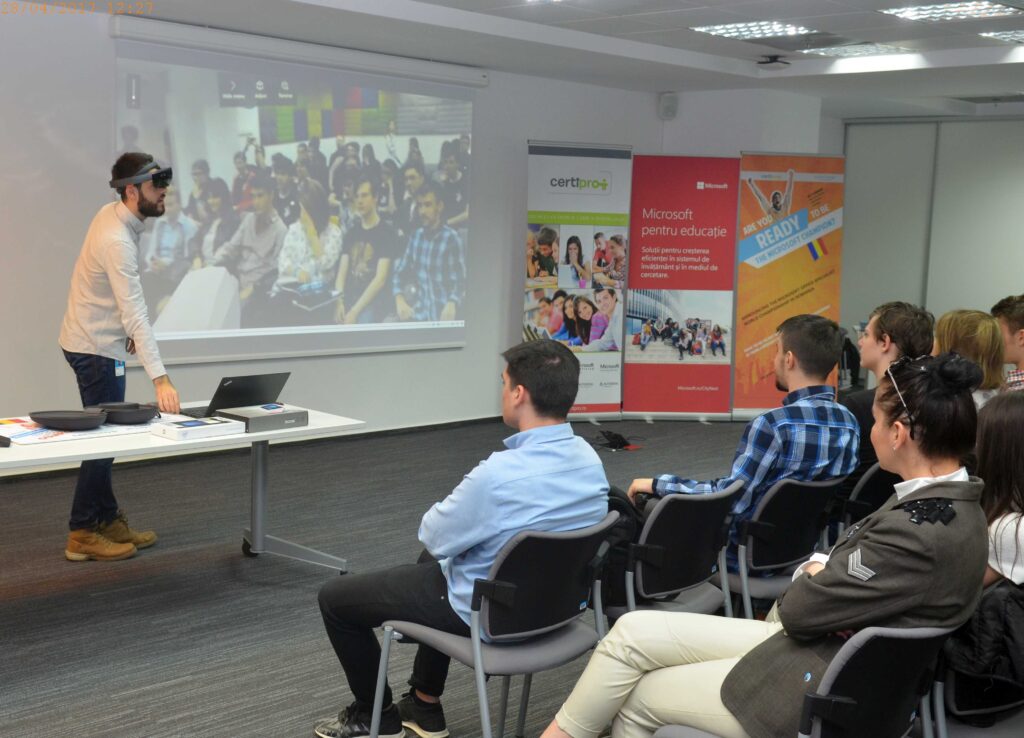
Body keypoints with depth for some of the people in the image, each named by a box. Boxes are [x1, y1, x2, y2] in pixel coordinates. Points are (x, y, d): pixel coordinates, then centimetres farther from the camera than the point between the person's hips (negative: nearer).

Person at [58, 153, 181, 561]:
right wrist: (160, 378, -37)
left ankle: (109, 521, 23)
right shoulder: (117, 241, -28)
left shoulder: (112, 214, 1)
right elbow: (136, 313, -34)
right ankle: (82, 534, 5)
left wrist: (122, 328, 15)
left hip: (92, 341, 9)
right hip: (95, 349, -9)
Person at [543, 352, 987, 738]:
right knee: (633, 631, 8)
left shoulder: (920, 532, -28)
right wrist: (821, 574, -11)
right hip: (827, 647, 9)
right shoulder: (950, 501, 2)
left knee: (640, 696, 4)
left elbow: (799, 610, -20)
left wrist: (813, 573, 1)